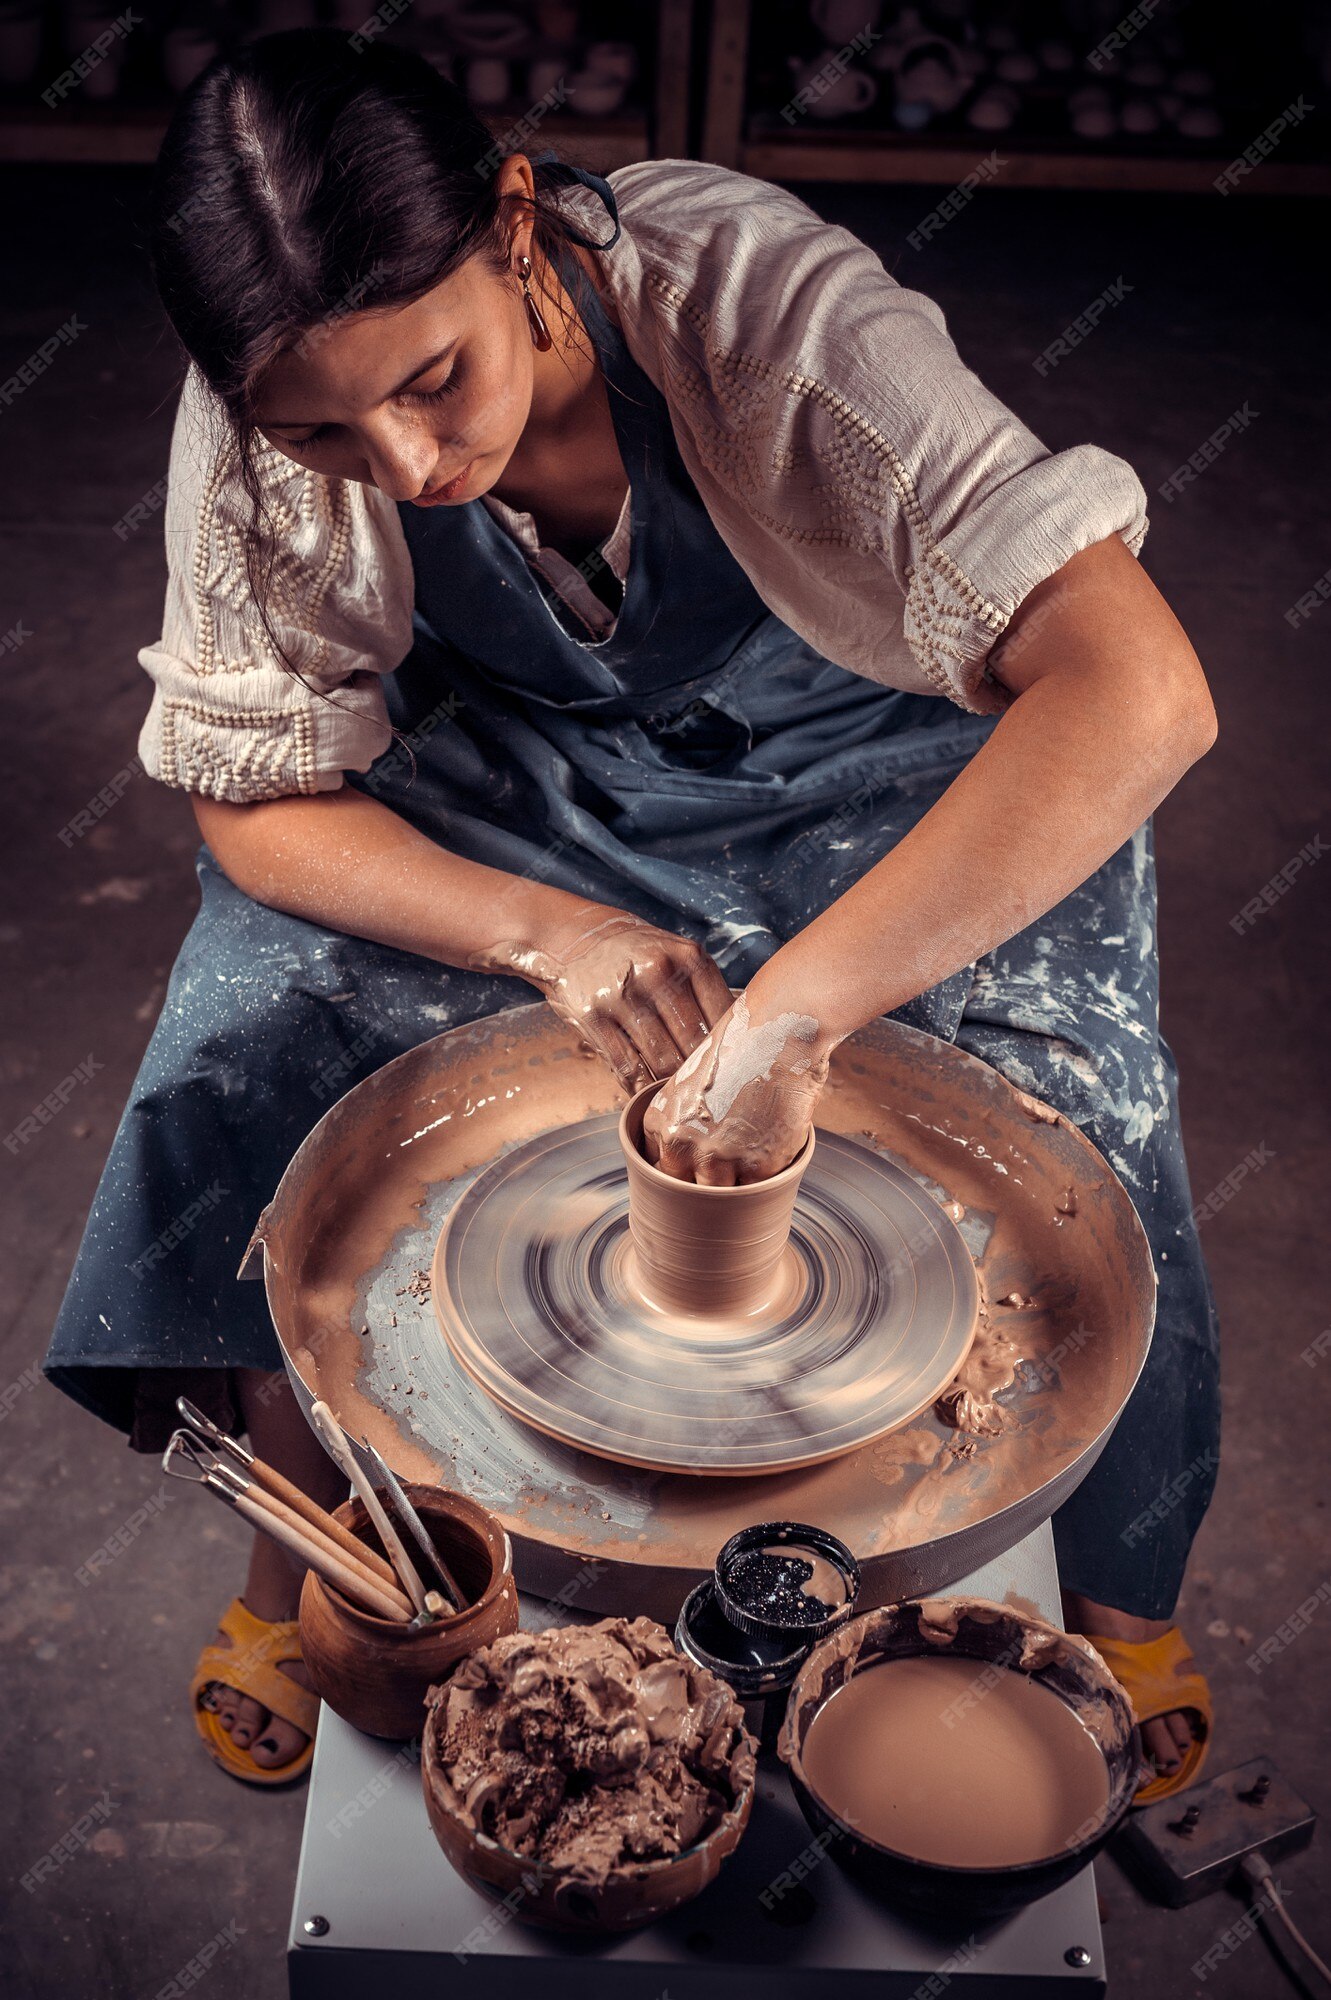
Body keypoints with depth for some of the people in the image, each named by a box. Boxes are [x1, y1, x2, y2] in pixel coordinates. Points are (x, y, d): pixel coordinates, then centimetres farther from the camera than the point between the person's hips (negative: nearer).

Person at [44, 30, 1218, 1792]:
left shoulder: (768, 306, -34)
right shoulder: (261, 427, -22)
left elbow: (1140, 690, -43)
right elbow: (256, 805, -13)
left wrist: (791, 1013, -49)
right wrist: (543, 934, -30)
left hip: (873, 773, -1)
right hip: (515, 776, 3)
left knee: (1083, 1163, -19)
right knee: (244, 1073, -17)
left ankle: (1117, 1596, 15)